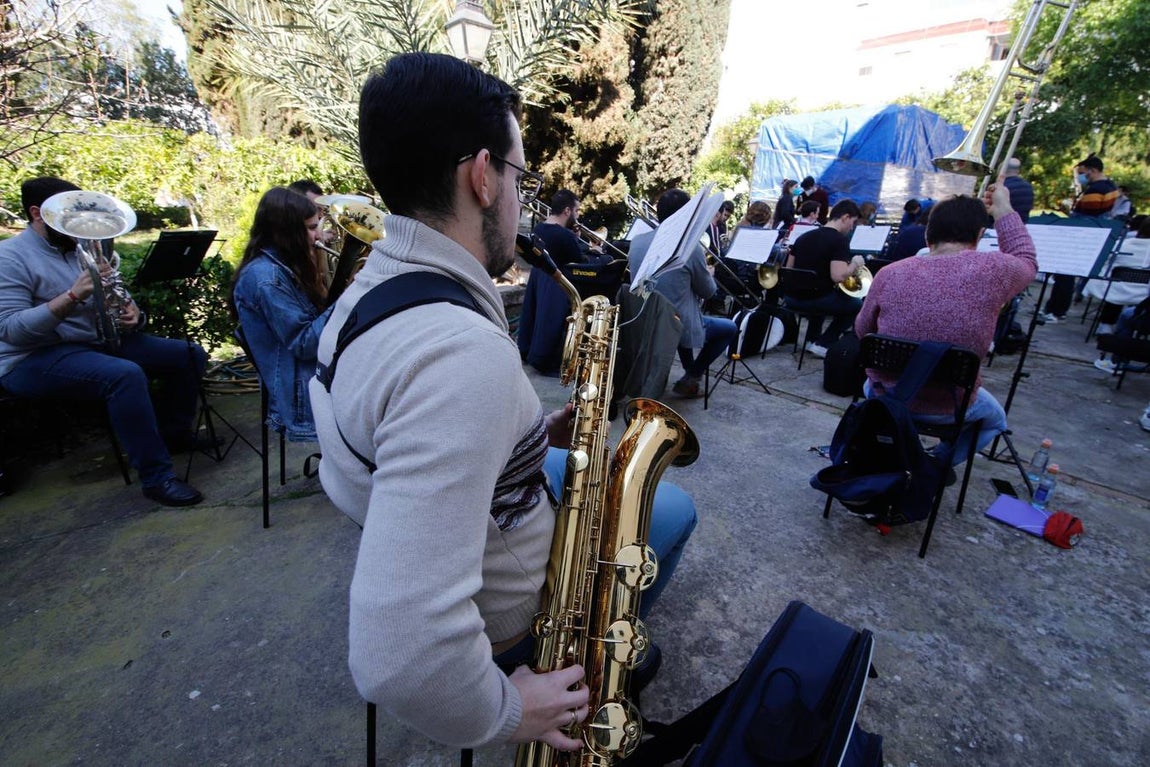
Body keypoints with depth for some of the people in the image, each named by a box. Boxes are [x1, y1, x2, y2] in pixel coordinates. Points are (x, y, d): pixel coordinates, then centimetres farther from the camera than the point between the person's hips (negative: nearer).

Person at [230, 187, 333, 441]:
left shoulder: (283, 265, 9)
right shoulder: (265, 276, -18)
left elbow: (312, 315, 14)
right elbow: (303, 343, -21)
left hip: (314, 372, 9)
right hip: (301, 392, -9)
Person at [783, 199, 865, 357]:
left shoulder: (804, 236, 12)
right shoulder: (840, 240, -10)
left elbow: (789, 269, 18)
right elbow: (837, 277, -21)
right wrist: (855, 264, -1)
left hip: (791, 298, 7)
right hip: (814, 299, -7)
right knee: (857, 304, 19)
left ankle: (812, 339, 31)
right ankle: (822, 344, 11)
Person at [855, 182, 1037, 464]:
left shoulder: (889, 274, -14)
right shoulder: (993, 270, -15)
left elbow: (862, 330, 1)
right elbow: (1027, 262, 11)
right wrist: (1004, 210, 17)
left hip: (885, 397, 1)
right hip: (948, 408, 0)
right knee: (995, 419, 34)